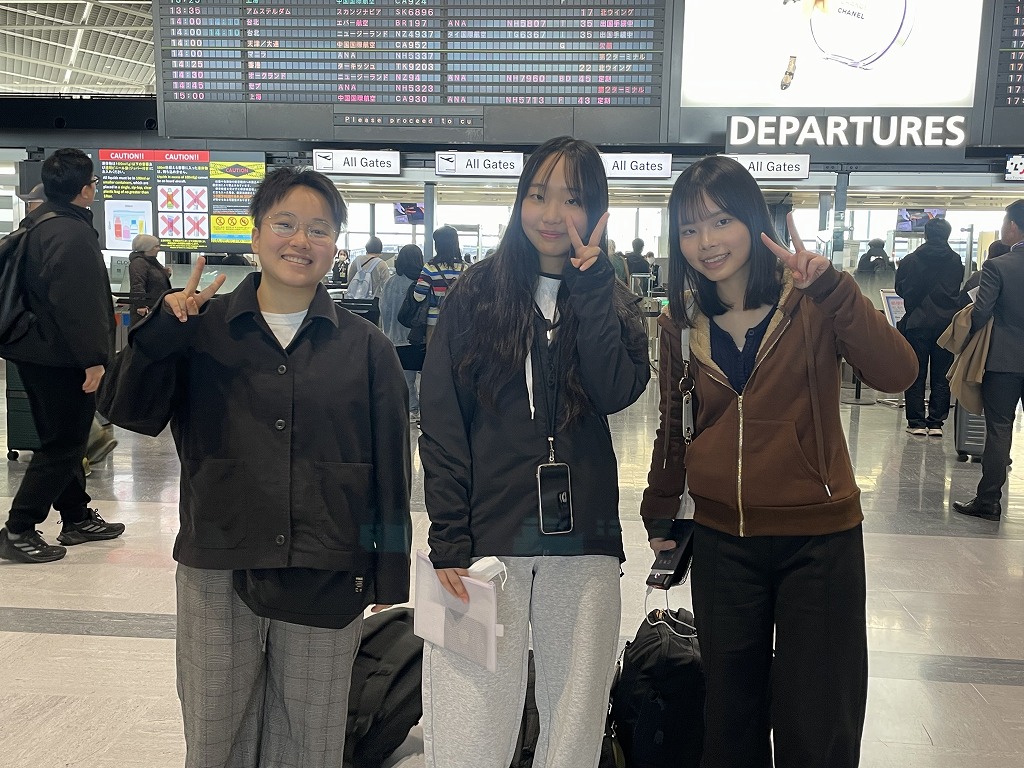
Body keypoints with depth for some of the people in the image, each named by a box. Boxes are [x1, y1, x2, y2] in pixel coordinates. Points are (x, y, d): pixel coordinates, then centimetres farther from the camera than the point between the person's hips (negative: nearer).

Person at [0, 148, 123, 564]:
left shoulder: (37, 224, 13)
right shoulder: (72, 235, -20)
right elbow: (79, 304, -26)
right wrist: (94, 358, -22)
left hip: (36, 351, 11)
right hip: (62, 358, -10)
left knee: (64, 439, 18)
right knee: (62, 444, -1)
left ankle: (77, 518, 29)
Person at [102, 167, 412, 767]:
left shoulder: (366, 347, 0)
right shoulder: (203, 329, 2)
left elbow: (391, 469, 3)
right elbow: (133, 414, 0)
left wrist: (389, 575, 3)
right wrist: (160, 330, -14)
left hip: (327, 580, 0)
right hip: (218, 572, 1)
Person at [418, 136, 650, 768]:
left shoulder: (612, 301, 10)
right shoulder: (477, 294, 4)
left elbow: (616, 392, -10)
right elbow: (441, 425, -1)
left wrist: (590, 282, -9)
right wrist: (448, 542, -7)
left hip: (583, 546, 2)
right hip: (485, 542, -2)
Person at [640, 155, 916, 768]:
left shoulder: (812, 302, -8)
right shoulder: (682, 323, 2)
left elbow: (896, 374, -23)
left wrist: (831, 287, -31)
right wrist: (660, 515, 16)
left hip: (820, 539, -3)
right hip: (722, 541, 3)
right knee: (731, 718, 19)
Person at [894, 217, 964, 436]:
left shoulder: (910, 260, -6)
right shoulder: (957, 262, -1)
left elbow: (900, 289, 3)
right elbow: (961, 291, 6)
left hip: (917, 324, -1)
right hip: (947, 325, 2)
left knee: (916, 375, 5)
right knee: (941, 376, 7)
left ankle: (916, 422, 4)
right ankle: (936, 422, 7)